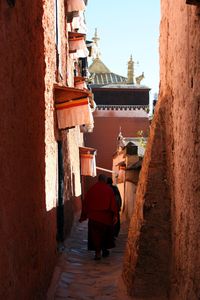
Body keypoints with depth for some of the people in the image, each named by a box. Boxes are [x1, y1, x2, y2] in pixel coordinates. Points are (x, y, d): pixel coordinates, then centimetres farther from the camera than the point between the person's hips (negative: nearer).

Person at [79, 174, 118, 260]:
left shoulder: (92, 189, 1)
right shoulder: (109, 189, -3)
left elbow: (85, 202, 3)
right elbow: (113, 203, -9)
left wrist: (83, 216, 9)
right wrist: (115, 215, -8)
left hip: (93, 216, 0)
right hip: (106, 216, 0)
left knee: (95, 234, 4)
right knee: (106, 233, 17)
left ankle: (97, 252, -5)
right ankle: (105, 250, 26)